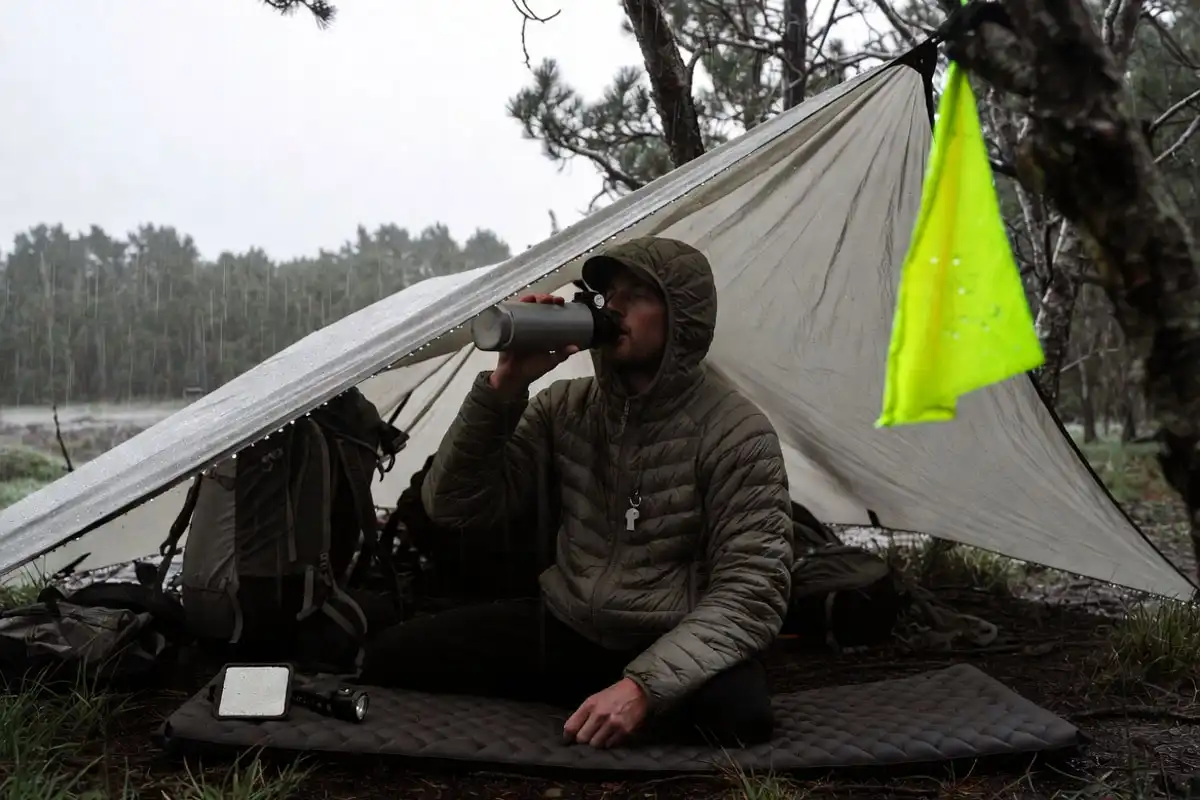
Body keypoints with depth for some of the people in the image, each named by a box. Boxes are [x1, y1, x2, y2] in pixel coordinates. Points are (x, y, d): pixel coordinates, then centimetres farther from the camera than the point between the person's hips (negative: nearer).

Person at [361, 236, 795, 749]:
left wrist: (646, 684, -30)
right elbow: (454, 507, -4)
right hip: (564, 631, 4)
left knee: (739, 713, -37)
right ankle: (577, 706, 0)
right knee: (391, 657, -9)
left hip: (672, 649, -3)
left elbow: (751, 590, -18)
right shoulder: (565, 407, 0)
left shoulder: (735, 433, -13)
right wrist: (502, 390, -17)